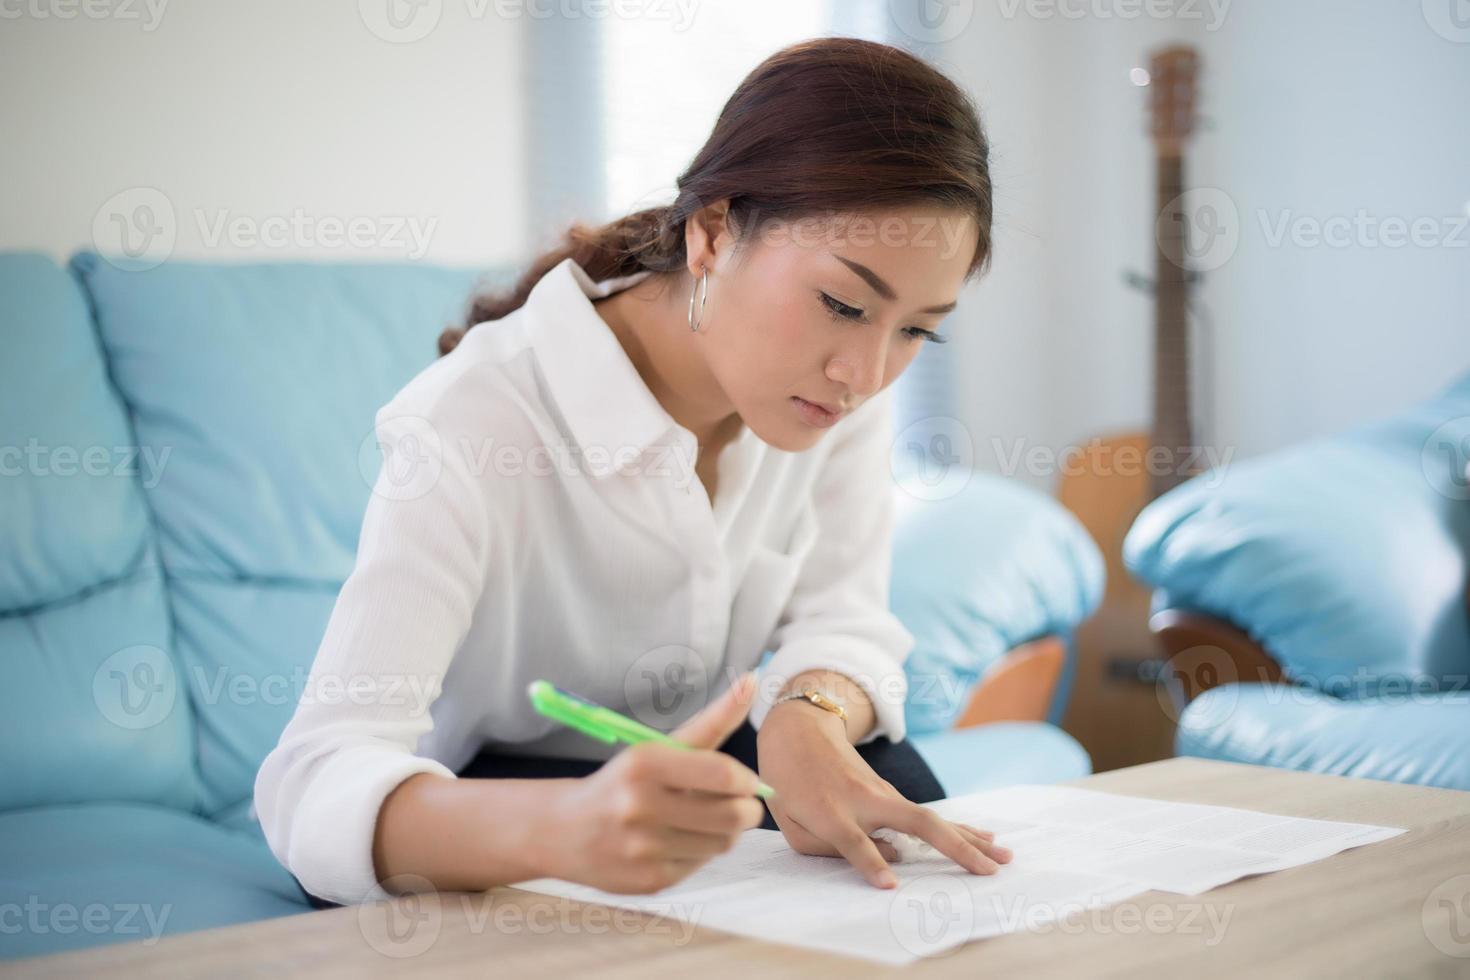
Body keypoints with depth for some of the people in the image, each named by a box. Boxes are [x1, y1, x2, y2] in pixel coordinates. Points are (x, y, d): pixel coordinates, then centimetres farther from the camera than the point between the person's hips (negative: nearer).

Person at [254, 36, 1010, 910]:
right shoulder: (468, 425, -31)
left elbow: (842, 618, -7)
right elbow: (314, 786, -40)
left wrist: (809, 715, -34)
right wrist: (563, 824, -62)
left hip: (693, 769, 5)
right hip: (478, 819, -4)